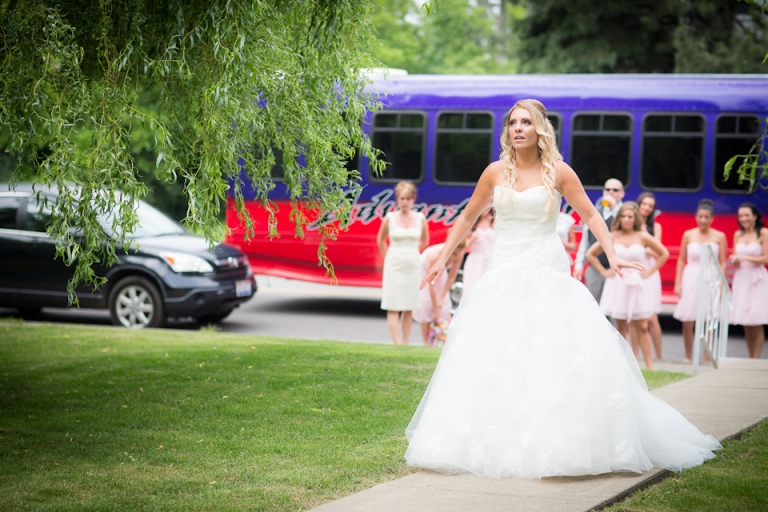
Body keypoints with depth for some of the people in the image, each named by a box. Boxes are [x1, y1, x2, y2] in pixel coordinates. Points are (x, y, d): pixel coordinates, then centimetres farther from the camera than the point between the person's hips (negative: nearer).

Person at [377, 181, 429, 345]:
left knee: (409, 308, 5)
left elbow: (424, 241, 17)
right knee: (393, 308, -7)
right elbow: (381, 241, 11)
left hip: (413, 266, 2)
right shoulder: (390, 218, -3)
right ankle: (397, 344, -10)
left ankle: (406, 343, 10)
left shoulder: (420, 219, 1)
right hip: (394, 266, -2)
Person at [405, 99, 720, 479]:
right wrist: (442, 259, 13)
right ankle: (496, 445, 7)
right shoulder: (496, 172, 6)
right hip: (504, 274, 2)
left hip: (547, 276, -2)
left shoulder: (557, 172, 0)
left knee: (557, 354, -11)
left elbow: (590, 215, 3)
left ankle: (558, 443, -2)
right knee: (491, 356, -1)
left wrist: (612, 256, -9)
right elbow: (467, 218, 15)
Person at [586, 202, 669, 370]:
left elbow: (664, 254, 10)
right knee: (621, 327, 3)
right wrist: (603, 271, 4)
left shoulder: (642, 237, 1)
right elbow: (590, 254, 9)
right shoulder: (612, 237, 1)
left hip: (636, 285, 0)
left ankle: (649, 365, -1)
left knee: (642, 327, -2)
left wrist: (650, 272, 4)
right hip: (617, 285, 0)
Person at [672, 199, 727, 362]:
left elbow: (723, 263, 1)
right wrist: (678, 283, 2)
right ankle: (688, 356, 13)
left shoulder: (719, 237, 1)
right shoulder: (688, 235, 4)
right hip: (691, 279, 1)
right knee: (687, 321, 0)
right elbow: (681, 260, 7)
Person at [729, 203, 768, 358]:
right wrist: (735, 261, -9)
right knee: (745, 323, 4)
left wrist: (745, 258, -14)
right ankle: (750, 359, 10)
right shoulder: (738, 235, 10)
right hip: (741, 278, 5)